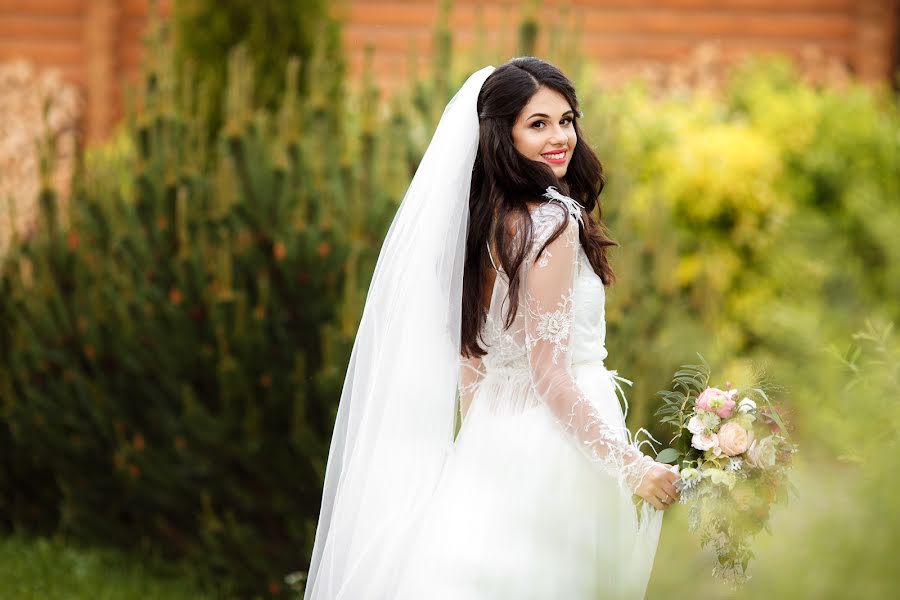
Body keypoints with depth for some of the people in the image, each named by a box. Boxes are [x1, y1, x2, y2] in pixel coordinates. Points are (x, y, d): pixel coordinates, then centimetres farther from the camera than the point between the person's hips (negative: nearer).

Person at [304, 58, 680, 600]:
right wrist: (631, 467, -18)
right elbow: (550, 374, -21)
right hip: (553, 445, -8)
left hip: (492, 432, 8)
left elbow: (467, 350, 14)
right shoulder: (551, 222, -18)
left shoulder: (484, 217, 7)